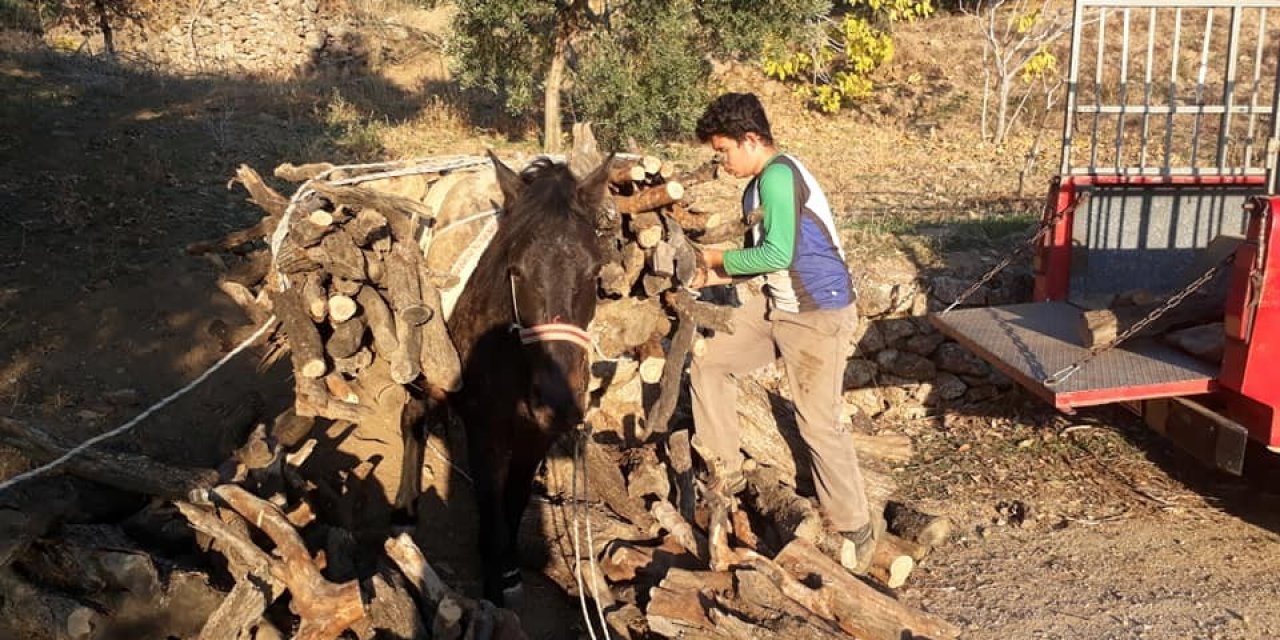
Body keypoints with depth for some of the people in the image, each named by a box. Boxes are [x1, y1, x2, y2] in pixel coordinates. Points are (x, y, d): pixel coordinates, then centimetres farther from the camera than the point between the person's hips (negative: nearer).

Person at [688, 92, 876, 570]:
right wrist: (714, 277, 3)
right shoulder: (759, 185, 11)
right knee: (707, 362, 8)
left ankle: (855, 531, 14)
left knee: (819, 422, -3)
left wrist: (719, 258, -11)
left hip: (819, 315, -10)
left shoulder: (778, 176, -18)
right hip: (778, 306, 10)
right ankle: (726, 475, 17)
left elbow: (778, 254, -25)